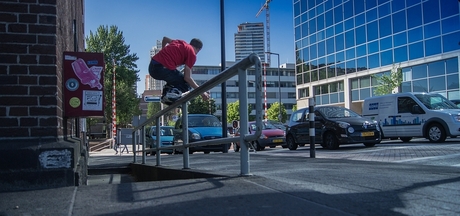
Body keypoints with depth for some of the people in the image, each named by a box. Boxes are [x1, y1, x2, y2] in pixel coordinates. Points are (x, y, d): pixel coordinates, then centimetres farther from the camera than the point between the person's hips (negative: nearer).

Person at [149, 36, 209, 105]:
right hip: (162, 69, -8)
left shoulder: (180, 42, 21)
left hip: (152, 67, 8)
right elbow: (187, 78, -6)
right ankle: (173, 94, -19)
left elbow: (165, 39, 41)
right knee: (186, 84, 8)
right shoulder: (192, 54, 1)